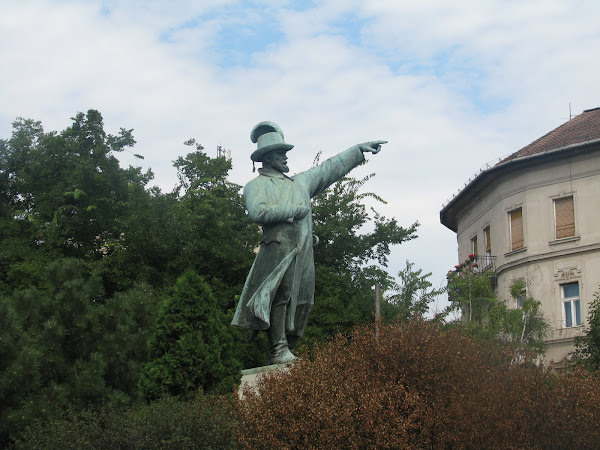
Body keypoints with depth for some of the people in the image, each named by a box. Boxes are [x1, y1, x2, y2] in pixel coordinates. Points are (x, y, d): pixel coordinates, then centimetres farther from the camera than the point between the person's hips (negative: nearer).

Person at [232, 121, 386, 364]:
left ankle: (287, 351, 4)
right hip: (278, 247, -6)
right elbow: (258, 212, -10)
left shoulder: (300, 182, 28)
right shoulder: (256, 186, 9)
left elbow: (331, 168, 31)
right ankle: (278, 351, -18)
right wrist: (293, 210, -5)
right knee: (280, 296, -16)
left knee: (302, 302, 1)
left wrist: (360, 149, 30)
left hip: (304, 252, 6)